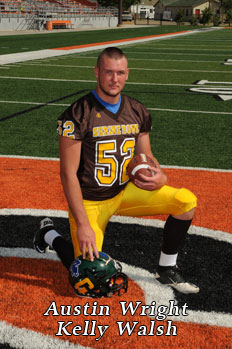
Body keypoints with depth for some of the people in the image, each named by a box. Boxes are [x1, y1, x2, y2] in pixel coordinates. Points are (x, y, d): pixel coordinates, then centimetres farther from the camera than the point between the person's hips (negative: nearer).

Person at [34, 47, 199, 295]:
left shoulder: (137, 112, 0)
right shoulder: (78, 114, -18)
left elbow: (145, 156, 12)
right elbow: (68, 174, -18)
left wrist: (160, 176, -13)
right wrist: (82, 224, -22)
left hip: (125, 192, 5)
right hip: (89, 201, -5)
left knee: (186, 201, -13)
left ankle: (166, 270, 5)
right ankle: (49, 235, 22)